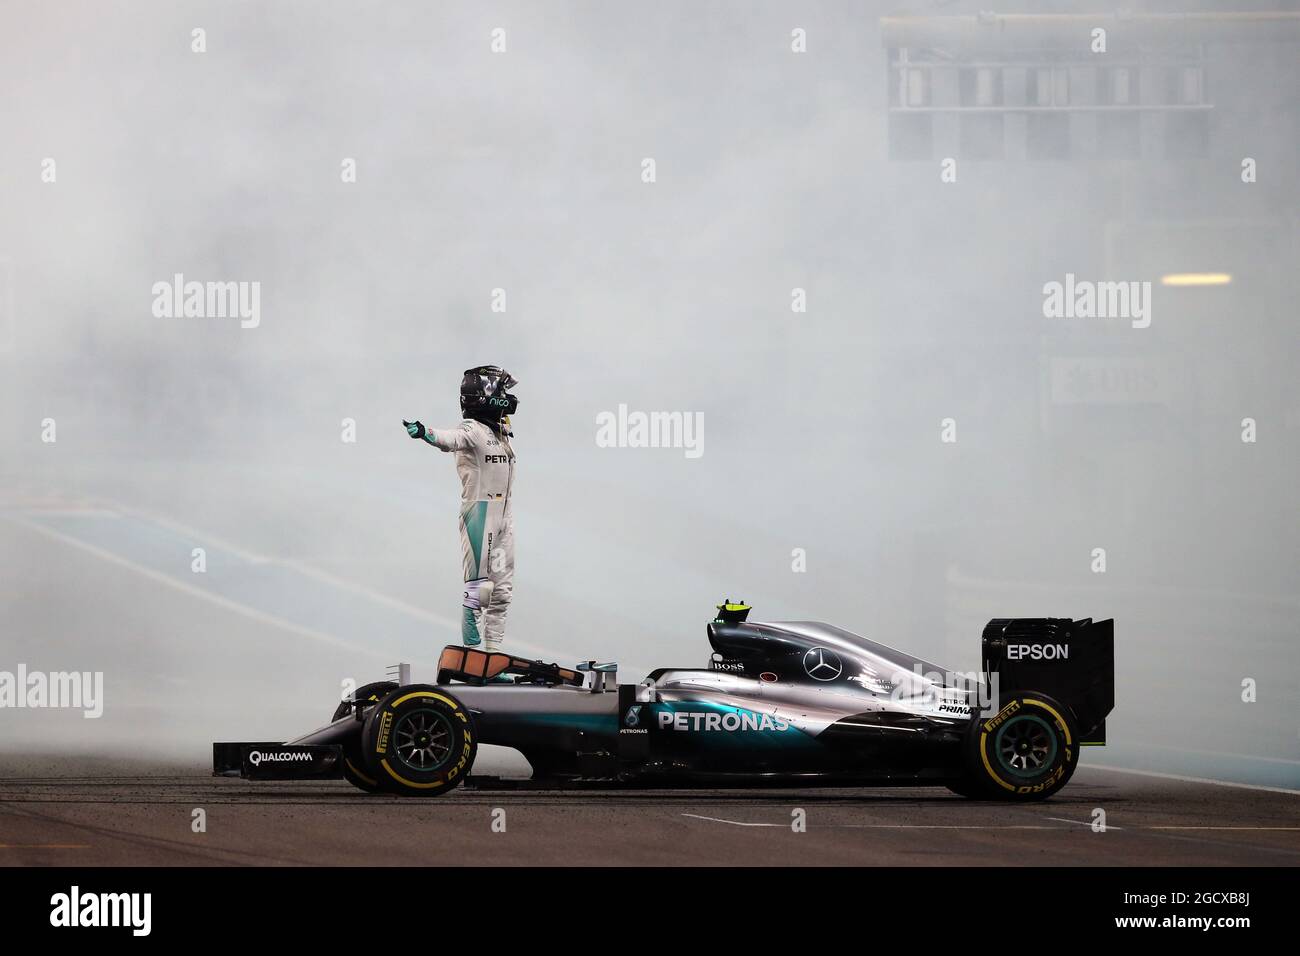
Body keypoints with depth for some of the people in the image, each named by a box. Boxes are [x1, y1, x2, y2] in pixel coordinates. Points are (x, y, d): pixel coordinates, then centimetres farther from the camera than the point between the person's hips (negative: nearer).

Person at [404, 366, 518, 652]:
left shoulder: (501, 431, 14)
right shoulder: (472, 430, -13)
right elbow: (451, 438, -33)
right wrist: (425, 433, -52)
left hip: (504, 516, 9)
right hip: (478, 512, -9)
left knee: (502, 590, 9)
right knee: (479, 587, -11)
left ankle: (493, 655, 14)